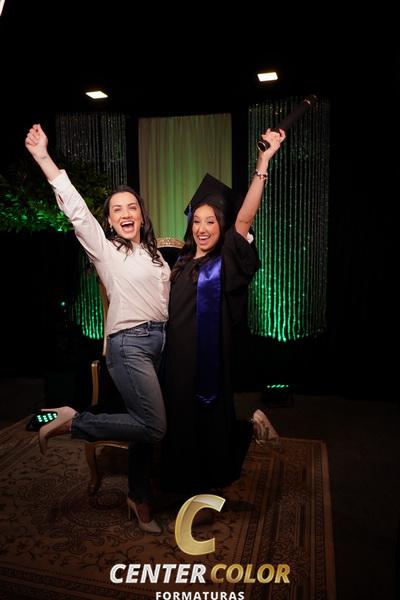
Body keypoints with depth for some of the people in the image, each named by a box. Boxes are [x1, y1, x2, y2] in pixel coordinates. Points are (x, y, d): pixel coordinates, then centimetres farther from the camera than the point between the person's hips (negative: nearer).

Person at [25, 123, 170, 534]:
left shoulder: (152, 253, 16)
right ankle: (71, 421, 3)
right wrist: (43, 158, -19)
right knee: (153, 427, -13)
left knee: (145, 425, 11)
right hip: (128, 343, -6)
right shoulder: (104, 249, -3)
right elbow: (75, 209, -14)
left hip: (159, 341, 6)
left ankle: (139, 499, 30)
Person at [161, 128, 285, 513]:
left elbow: (243, 219, -26)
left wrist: (263, 163, -35)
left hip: (208, 363, -6)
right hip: (178, 360, 6)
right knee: (182, 428, 16)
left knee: (205, 429, 6)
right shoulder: (184, 262, 7)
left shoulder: (225, 261, -10)